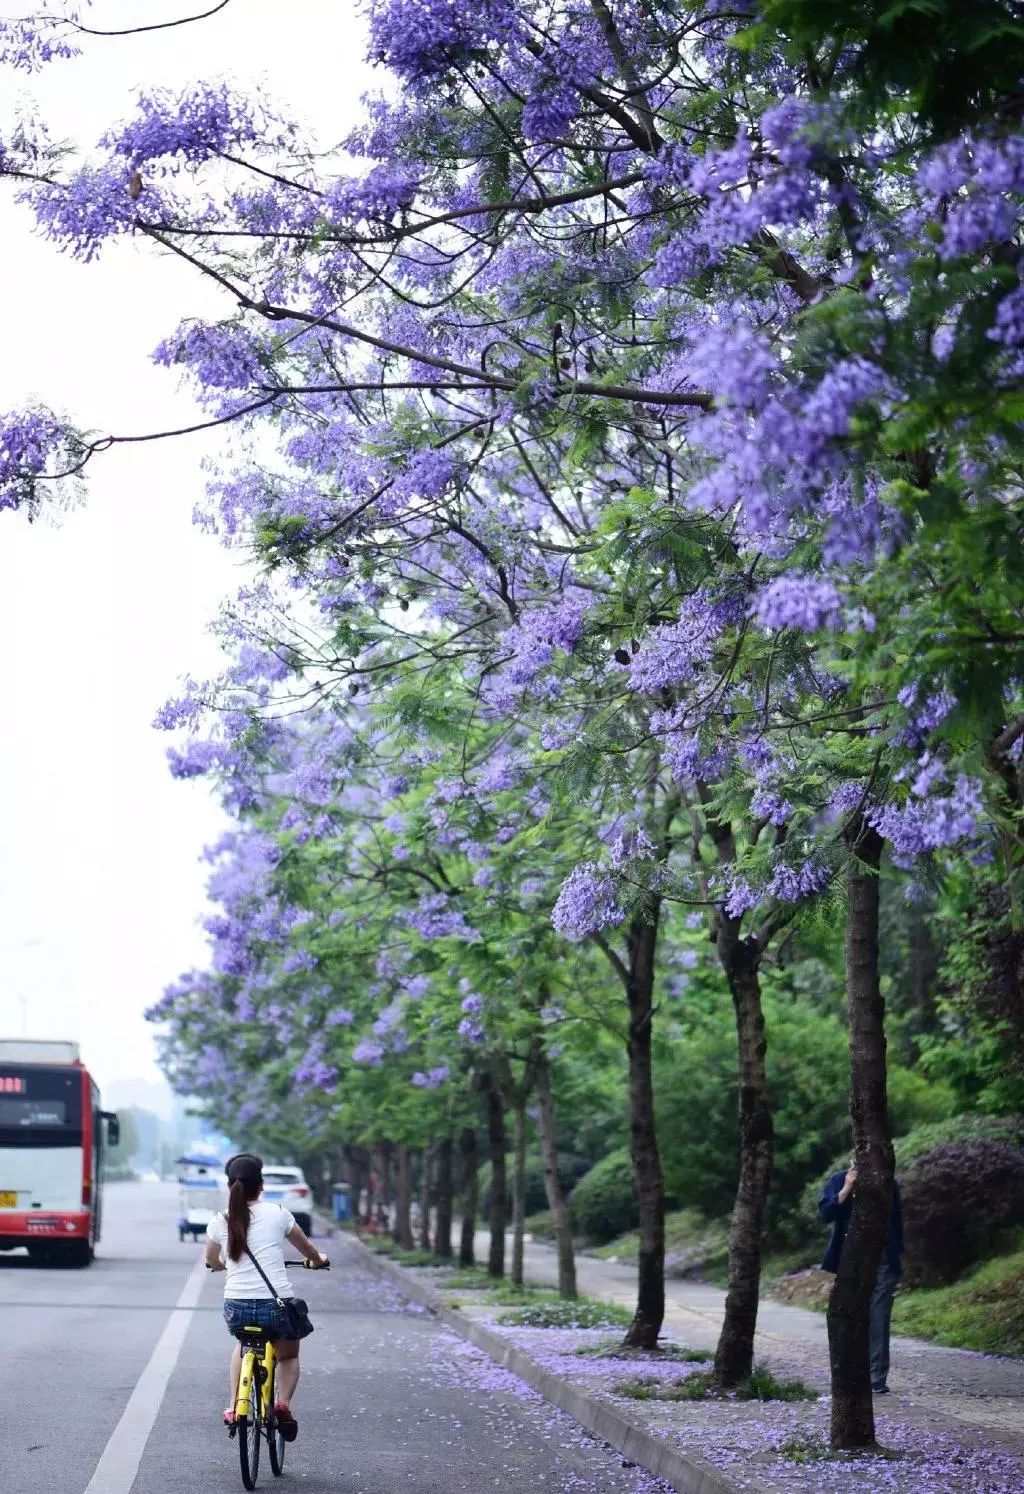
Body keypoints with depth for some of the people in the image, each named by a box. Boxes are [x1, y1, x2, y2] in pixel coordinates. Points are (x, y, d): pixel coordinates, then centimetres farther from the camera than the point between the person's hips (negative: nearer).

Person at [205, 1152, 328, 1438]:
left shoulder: (219, 1222, 5)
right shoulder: (277, 1214, 1)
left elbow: (212, 1261, 24)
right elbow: (306, 1248, 19)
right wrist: (318, 1261, 41)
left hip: (236, 1307, 2)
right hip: (277, 1304, -2)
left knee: (242, 1345, 36)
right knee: (288, 1354, 27)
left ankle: (234, 1405, 23)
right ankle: (283, 1403, 1)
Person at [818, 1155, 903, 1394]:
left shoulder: (888, 1184, 6)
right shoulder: (838, 1182, 4)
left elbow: (897, 1220, 13)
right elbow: (826, 1213, -7)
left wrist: (897, 1255, 9)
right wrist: (847, 1189, -16)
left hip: (883, 1260, 0)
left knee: (879, 1321, -3)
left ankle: (878, 1379, -2)